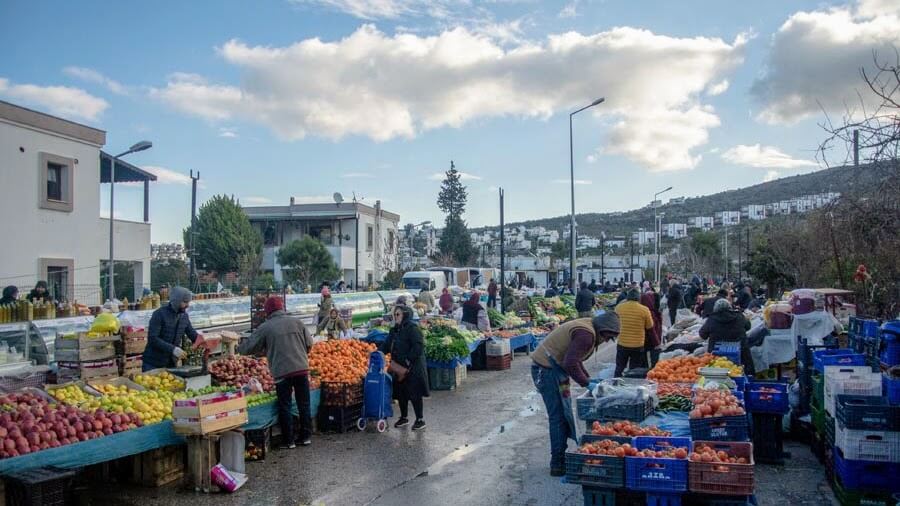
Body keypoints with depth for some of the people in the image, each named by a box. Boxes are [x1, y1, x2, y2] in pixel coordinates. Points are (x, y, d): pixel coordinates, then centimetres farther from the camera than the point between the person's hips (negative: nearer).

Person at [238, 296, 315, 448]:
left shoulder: (265, 327, -1)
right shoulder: (296, 322, 7)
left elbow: (247, 348, 4)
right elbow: (309, 343, 10)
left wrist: (238, 348, 25)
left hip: (282, 372, -3)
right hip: (302, 368, 3)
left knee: (285, 407, 8)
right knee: (304, 404, 13)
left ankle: (289, 440, 13)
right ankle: (306, 436, 21)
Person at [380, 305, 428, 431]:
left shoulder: (412, 328, -14)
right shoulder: (394, 330, 13)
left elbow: (418, 346, -21)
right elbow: (387, 345, 17)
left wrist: (409, 360, -22)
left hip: (413, 368, -8)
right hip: (399, 367, 8)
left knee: (414, 394, -2)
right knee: (401, 393, 14)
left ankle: (420, 420, 9)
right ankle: (404, 417, 29)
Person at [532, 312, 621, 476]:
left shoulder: (586, 328, 13)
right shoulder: (586, 334, -20)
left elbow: (575, 359, 19)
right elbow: (571, 363, -26)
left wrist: (589, 379, 11)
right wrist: (586, 382, -17)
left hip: (545, 368, 11)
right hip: (548, 370, -11)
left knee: (563, 415, 15)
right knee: (559, 417, -6)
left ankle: (560, 459, 23)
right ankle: (558, 464, 1)